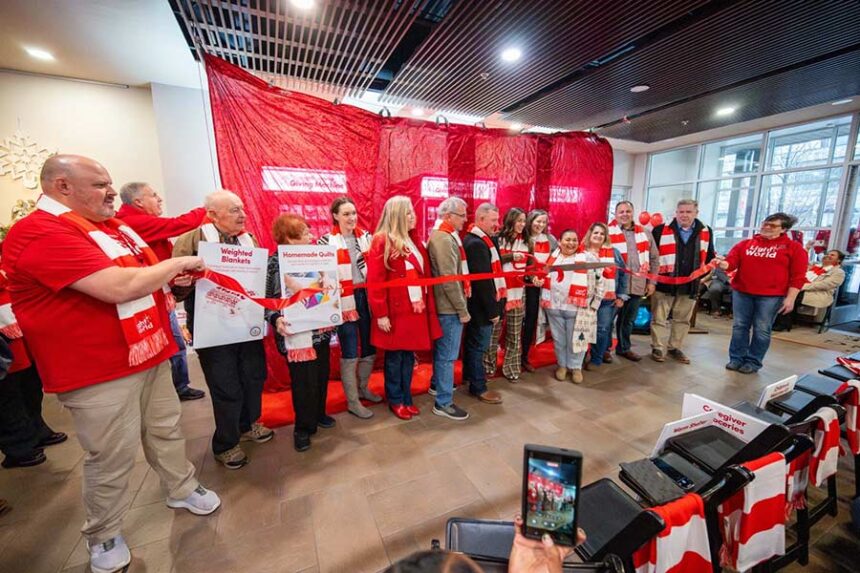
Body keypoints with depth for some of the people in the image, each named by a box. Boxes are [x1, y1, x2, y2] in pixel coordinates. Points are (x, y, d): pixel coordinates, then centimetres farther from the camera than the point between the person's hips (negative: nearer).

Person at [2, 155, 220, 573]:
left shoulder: (108, 224, 11)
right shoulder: (41, 233, -19)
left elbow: (143, 273, 24)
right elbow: (120, 288, -31)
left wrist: (175, 277, 4)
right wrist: (179, 264, -17)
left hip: (149, 352, 8)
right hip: (100, 369, -8)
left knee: (166, 430, 20)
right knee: (112, 458, 8)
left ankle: (182, 489, 41)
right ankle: (103, 537, 33)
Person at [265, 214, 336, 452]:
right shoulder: (273, 262, -9)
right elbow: (266, 299, -9)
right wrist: (276, 319, -24)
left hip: (320, 328, 6)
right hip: (296, 332, -5)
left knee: (321, 374, 15)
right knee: (303, 379, 2)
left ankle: (318, 414, 37)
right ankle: (303, 427, 23)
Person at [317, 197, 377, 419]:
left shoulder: (366, 237, 10)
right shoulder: (327, 241, -3)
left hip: (367, 297, 5)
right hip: (345, 301, -4)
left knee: (370, 348, 14)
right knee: (350, 352, 2)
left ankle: (363, 388, 37)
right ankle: (352, 401, 19)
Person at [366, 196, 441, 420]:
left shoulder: (414, 240, 13)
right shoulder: (382, 241, -11)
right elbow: (375, 281, -15)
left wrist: (427, 303, 9)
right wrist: (380, 314, -17)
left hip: (416, 308, 7)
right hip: (395, 310, -6)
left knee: (409, 355, 16)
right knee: (395, 357, 9)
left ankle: (406, 398, 32)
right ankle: (395, 400, 28)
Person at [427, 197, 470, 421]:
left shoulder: (441, 235, 14)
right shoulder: (445, 240, -19)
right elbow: (449, 280, -23)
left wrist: (460, 306, 18)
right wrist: (463, 310, -17)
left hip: (442, 304, 10)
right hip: (449, 306, -10)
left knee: (441, 349, 23)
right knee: (448, 354, -1)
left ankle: (437, 384, 40)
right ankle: (443, 402, 11)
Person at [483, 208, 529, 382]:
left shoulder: (524, 242, 15)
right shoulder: (498, 239, -4)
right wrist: (510, 257, -19)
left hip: (518, 292, 5)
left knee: (515, 332, 9)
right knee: (494, 329, 4)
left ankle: (511, 367, 22)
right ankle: (489, 365, 22)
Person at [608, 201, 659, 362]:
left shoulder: (644, 233, 9)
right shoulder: (608, 233, -6)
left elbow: (654, 259, 15)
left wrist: (652, 281, 10)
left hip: (638, 285, 5)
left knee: (629, 320, 18)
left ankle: (624, 347, 34)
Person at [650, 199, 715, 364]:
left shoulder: (706, 232, 8)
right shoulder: (661, 230, -3)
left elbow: (709, 256, 18)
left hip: (690, 285, 4)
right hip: (664, 283, -3)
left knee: (683, 319, 12)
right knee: (659, 318, 2)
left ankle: (676, 348, 26)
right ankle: (658, 349, 13)